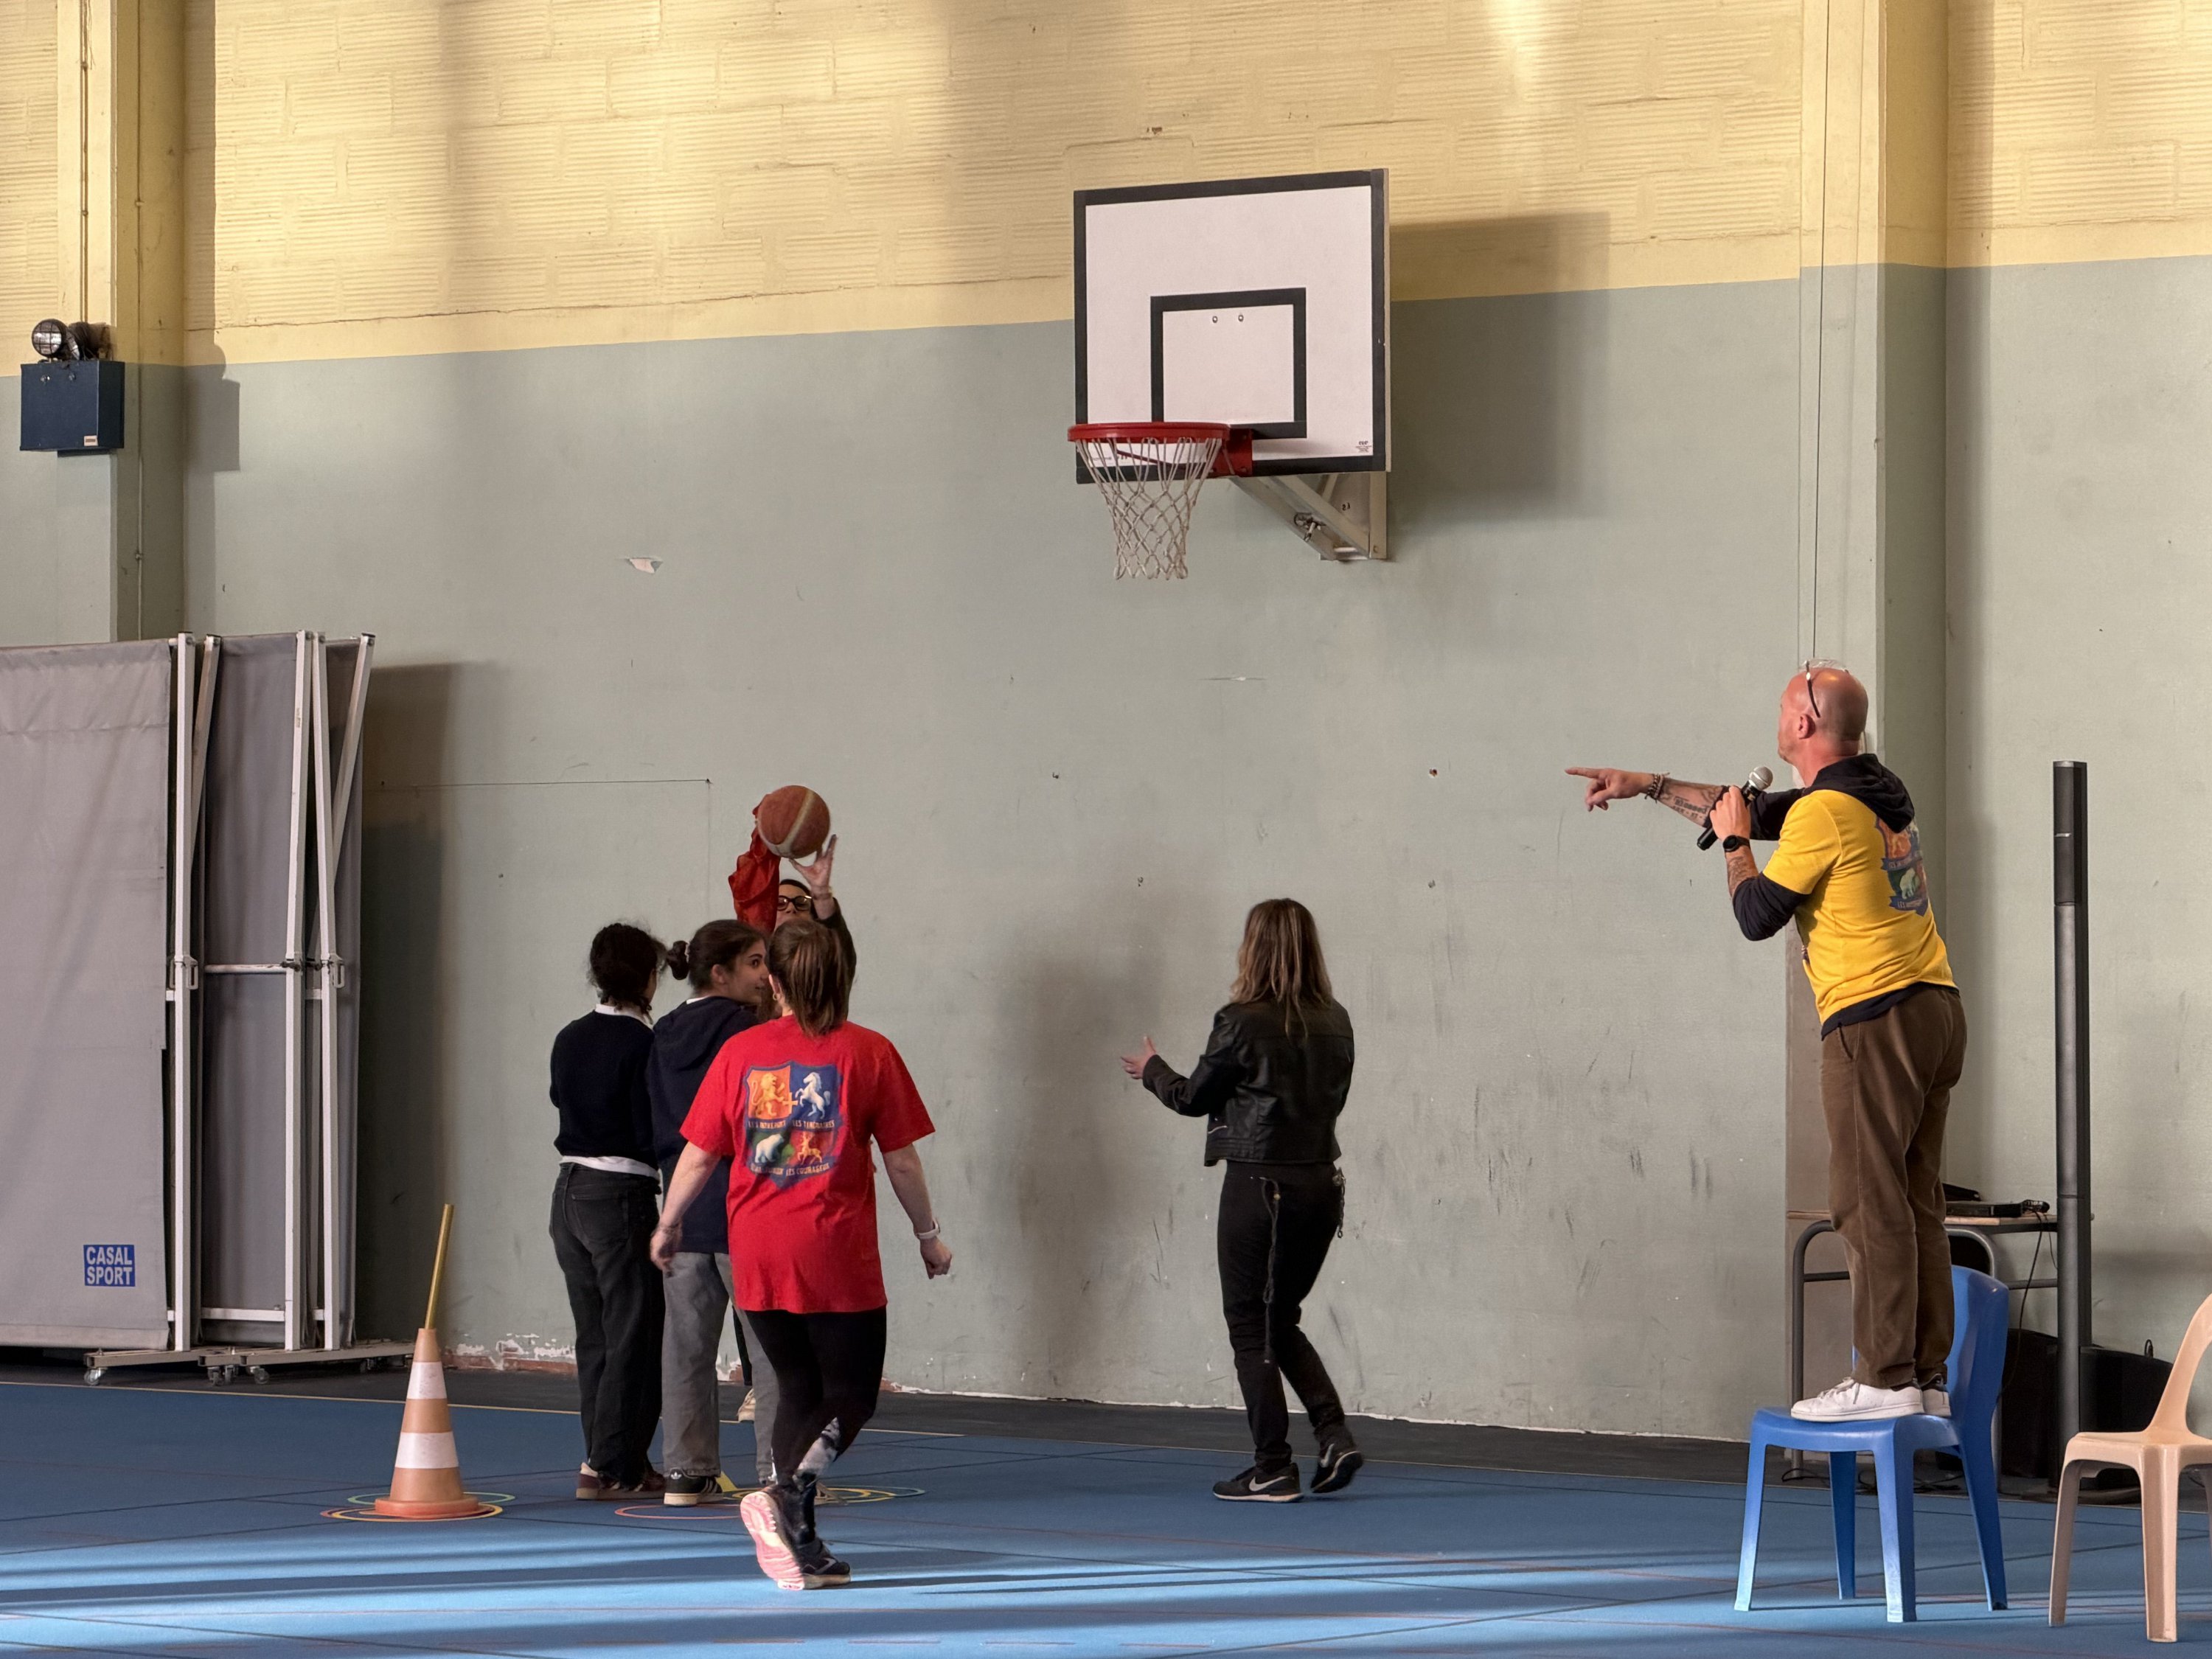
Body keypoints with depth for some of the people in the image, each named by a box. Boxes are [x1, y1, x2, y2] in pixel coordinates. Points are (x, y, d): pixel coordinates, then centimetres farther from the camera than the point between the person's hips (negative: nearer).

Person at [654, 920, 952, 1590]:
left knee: (799, 1390, 16)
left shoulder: (740, 1052, 2)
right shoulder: (868, 1053, -4)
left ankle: (800, 1547, 11)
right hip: (838, 1257, -3)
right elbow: (902, 1161, -1)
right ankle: (786, 1496, -19)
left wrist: (668, 1226, 22)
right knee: (851, 1394, 7)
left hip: (757, 1257, 3)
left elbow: (698, 1156, 6)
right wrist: (928, 1235, 14)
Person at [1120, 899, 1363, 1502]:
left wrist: (1152, 1070, 20)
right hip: (1321, 1183, 6)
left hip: (1259, 1186, -6)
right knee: (1281, 1322, 19)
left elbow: (1194, 1097, -1)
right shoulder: (1335, 1023, 2)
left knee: (1252, 1328, 5)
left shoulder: (1243, 1023, -14)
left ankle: (1272, 1470, 5)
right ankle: (1334, 1435, 4)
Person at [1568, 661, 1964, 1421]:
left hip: (1875, 1018, -9)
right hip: (1936, 1009, 9)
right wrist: (1650, 785, 32)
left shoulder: (1825, 813, -12)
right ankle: (1928, 1377, 8)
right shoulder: (1877, 794, 17)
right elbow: (1758, 811, 29)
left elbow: (1757, 915, -8)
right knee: (1914, 1201, 9)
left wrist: (1736, 843, 9)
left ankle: (1885, 1378, -12)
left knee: (1870, 1202, -8)